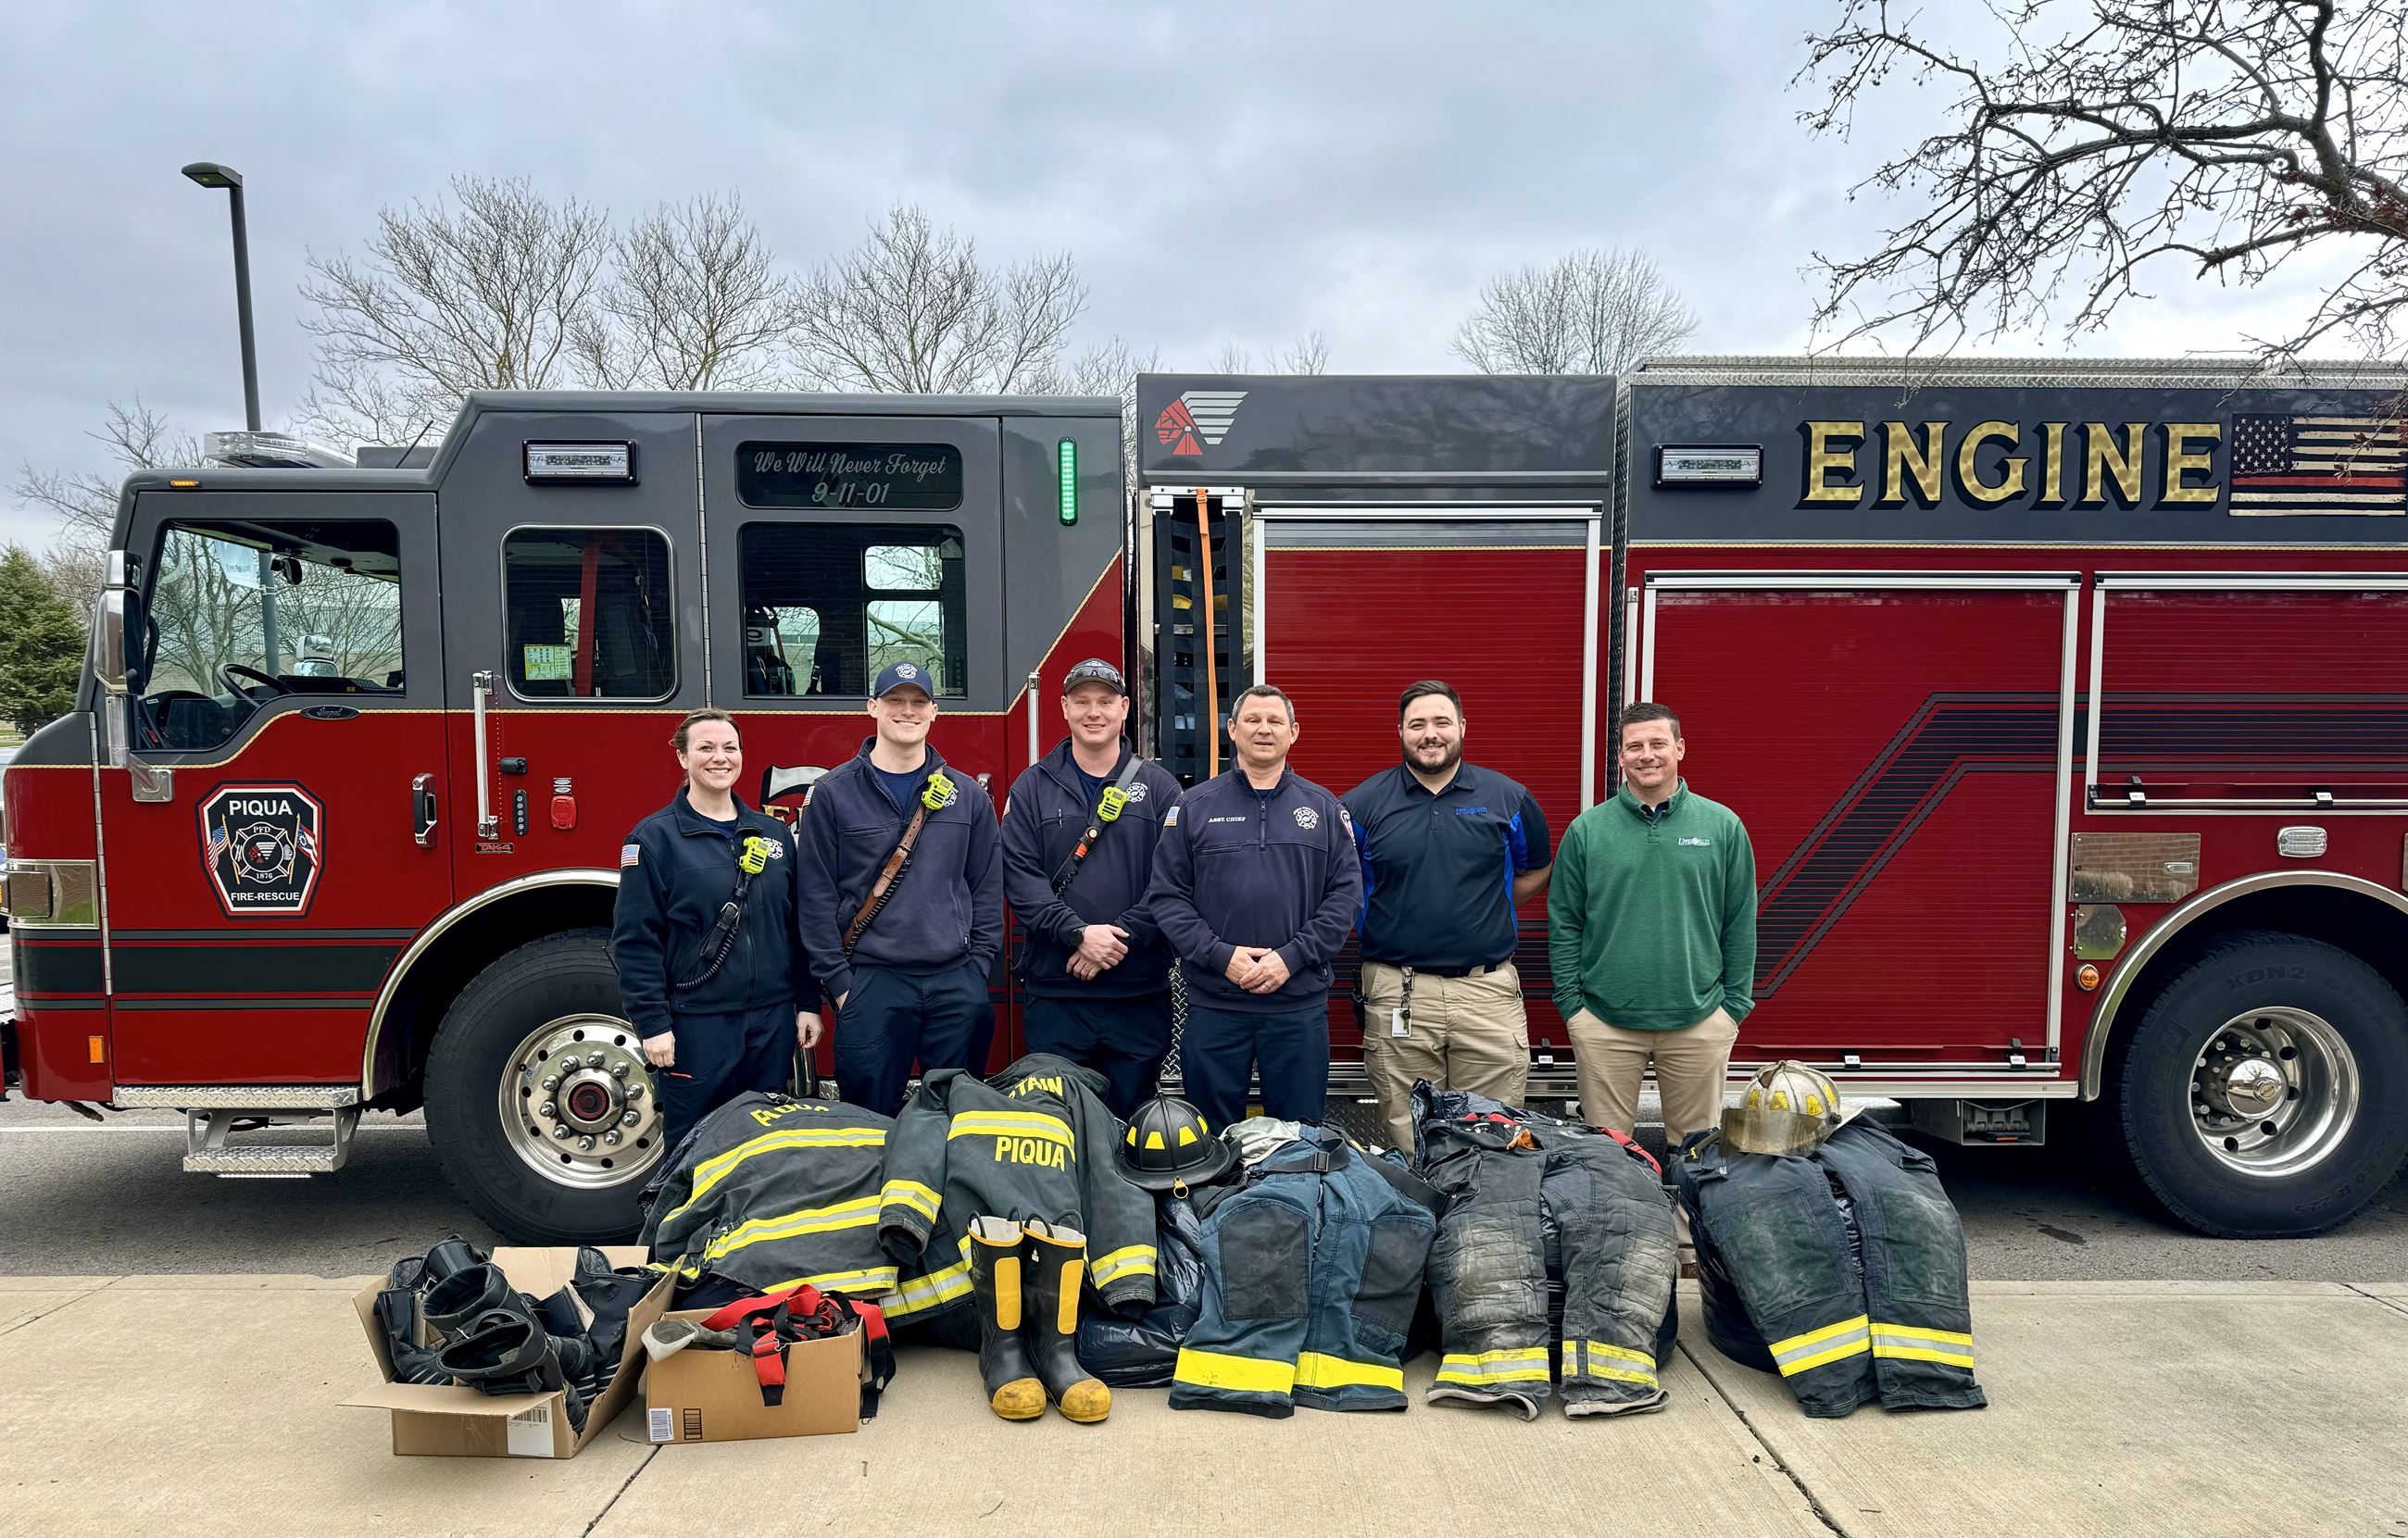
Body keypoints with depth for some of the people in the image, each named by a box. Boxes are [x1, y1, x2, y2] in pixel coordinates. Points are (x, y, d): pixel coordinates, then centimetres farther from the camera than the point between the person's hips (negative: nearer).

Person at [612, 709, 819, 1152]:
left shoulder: (774, 833, 10)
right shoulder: (655, 837, -4)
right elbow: (635, 941, -7)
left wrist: (808, 1003, 8)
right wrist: (652, 1024, -12)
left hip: (774, 1020, 4)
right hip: (696, 1025, -4)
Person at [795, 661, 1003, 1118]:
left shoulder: (968, 795, 8)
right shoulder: (833, 793, 1)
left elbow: (987, 890, 10)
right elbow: (817, 896, -1)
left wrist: (978, 967, 3)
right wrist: (838, 981, -5)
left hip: (957, 983, 2)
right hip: (871, 984, -2)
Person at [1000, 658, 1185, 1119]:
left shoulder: (1158, 786, 5)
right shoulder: (1032, 787, 6)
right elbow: (1019, 876, -4)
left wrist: (1122, 938, -15)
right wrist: (1078, 933, -16)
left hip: (1141, 990, 0)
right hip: (1054, 990, 0)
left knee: (1133, 1116, 10)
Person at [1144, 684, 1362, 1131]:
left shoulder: (1323, 808, 7)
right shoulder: (1194, 807, 4)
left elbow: (1346, 893, 1)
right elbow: (1166, 895, 0)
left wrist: (1292, 956, -11)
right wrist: (1220, 956, -12)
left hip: (1300, 1004, 1)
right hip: (1213, 1004, 0)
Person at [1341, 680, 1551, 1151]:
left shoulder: (1509, 798, 6)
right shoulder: (1363, 804, 2)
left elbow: (1536, 872, 19)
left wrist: (1485, 914, 9)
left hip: (1489, 987, 1)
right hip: (1396, 993, -1)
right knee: (1407, 1140, 6)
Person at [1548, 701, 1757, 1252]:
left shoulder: (1722, 826, 3)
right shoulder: (1587, 830, 2)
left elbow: (1740, 925, 6)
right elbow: (1563, 924, 4)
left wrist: (1735, 1005, 2)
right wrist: (1571, 1004, -1)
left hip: (1698, 1021, 1)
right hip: (1604, 1024, 0)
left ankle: (1693, 1243, 26)